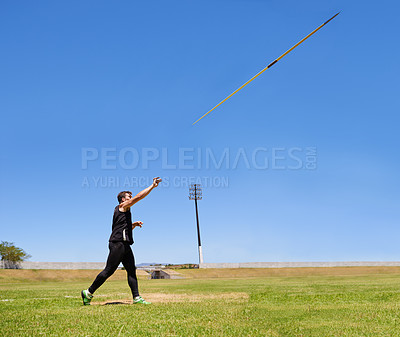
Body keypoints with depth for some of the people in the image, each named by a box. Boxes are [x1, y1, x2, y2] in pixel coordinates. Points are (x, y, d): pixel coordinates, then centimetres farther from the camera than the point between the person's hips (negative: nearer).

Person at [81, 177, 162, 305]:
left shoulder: (124, 211, 26)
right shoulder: (122, 206, -1)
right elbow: (138, 197, -10)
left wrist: (133, 225, 19)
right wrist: (153, 185, -8)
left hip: (125, 245, 10)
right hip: (117, 243, -10)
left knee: (131, 270, 2)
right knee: (109, 270, -8)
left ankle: (136, 297, -1)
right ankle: (88, 292, 1)